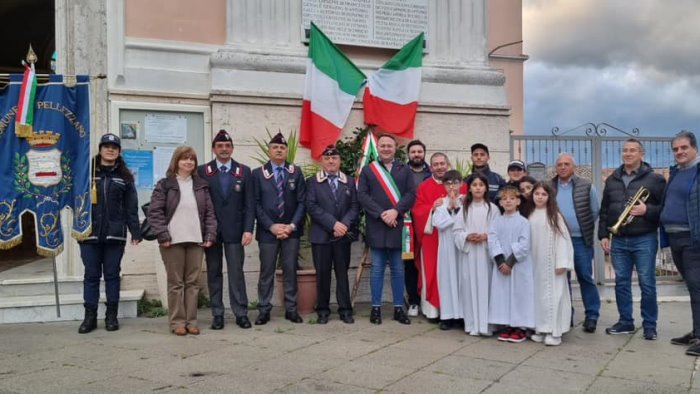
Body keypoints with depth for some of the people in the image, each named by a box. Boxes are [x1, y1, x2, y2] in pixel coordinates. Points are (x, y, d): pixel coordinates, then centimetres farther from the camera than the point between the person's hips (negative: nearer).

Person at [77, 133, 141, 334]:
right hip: (90, 233, 0)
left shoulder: (124, 176, 7)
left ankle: (111, 316, 15)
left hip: (115, 234, 0)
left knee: (112, 275, 7)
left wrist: (135, 232, -2)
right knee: (91, 275, 5)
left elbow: (131, 207, 4)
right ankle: (90, 316, 12)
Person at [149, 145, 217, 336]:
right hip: (173, 241, -3)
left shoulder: (201, 185, 12)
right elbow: (155, 212, -3)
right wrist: (163, 236, -12)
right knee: (175, 282, 2)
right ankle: (177, 321, 9)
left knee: (193, 282, 6)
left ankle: (191, 320, 13)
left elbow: (210, 212, 11)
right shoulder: (164, 184, 2)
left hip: (196, 240, 3)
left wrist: (210, 235, 2)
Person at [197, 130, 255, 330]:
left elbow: (250, 203, 2)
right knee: (214, 273, 6)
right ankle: (217, 314, 12)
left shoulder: (244, 171, 6)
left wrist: (248, 229, -7)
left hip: (234, 230, 0)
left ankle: (241, 313, 5)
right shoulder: (202, 171, 5)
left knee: (236, 272, -1)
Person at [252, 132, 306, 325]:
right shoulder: (258, 173, 4)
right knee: (266, 271, 3)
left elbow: (302, 202, 2)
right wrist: (271, 226, -10)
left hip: (291, 230, 1)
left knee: (290, 271, 4)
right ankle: (264, 310, 11)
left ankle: (291, 309, 12)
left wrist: (292, 225, -8)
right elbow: (256, 204, -1)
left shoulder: (296, 172, 7)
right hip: (267, 230, -1)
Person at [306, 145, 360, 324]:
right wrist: (333, 224, -15)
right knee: (322, 274, 3)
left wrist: (344, 224, -13)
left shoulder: (349, 181, 12)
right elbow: (311, 206, -7)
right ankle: (323, 310, 13)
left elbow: (355, 206, 4)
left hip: (343, 235, 1)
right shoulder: (312, 182, 5)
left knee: (342, 273, 5)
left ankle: (345, 310, 12)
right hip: (321, 235, -1)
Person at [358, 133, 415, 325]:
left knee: (398, 269, 6)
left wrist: (395, 211, -14)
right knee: (377, 268, 4)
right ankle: (376, 308, 11)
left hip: (398, 226, 1)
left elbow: (411, 194, 1)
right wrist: (381, 214, -12)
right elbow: (362, 195, -2)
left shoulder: (405, 170, 11)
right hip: (376, 227, -1)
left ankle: (398, 308, 14)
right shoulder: (367, 170, 8)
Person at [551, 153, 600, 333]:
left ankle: (592, 316, 12)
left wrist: (586, 230, 4)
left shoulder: (586, 186, -2)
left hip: (580, 239, -2)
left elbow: (594, 212, 3)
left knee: (585, 277, 1)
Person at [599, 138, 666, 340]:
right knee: (621, 282, 9)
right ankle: (626, 321, 20)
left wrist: (647, 210, -20)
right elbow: (604, 210, 14)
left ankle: (649, 325, 11)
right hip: (619, 240, 4)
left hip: (644, 239, -4)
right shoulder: (611, 180, 11)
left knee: (647, 283, 0)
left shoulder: (654, 179, -1)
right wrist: (603, 235, 8)